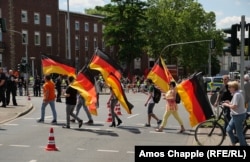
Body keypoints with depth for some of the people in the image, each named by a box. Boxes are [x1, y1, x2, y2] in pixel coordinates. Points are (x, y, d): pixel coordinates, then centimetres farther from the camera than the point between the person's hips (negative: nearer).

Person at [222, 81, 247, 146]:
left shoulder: (237, 95, -20)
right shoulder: (237, 94, 12)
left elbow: (234, 106, -25)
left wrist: (226, 104, -11)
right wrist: (229, 102, 10)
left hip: (239, 115, -10)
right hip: (235, 115, 10)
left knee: (239, 132, 1)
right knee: (228, 129, 14)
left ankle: (243, 144, 14)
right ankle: (233, 143, 26)